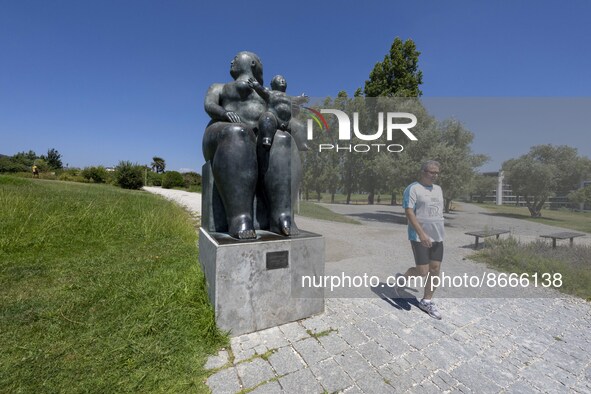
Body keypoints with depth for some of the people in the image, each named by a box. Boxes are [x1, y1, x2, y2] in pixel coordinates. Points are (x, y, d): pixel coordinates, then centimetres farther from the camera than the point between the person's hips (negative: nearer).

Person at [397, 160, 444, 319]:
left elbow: (439, 212, 21)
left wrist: (438, 232, 21)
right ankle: (402, 277, 23)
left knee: (435, 269, 8)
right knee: (423, 271, -7)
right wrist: (421, 233, -26)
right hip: (420, 237, -7)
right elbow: (409, 212, -19)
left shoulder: (438, 189, 13)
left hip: (437, 237, 7)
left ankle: (426, 301, 22)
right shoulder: (413, 189, -11)